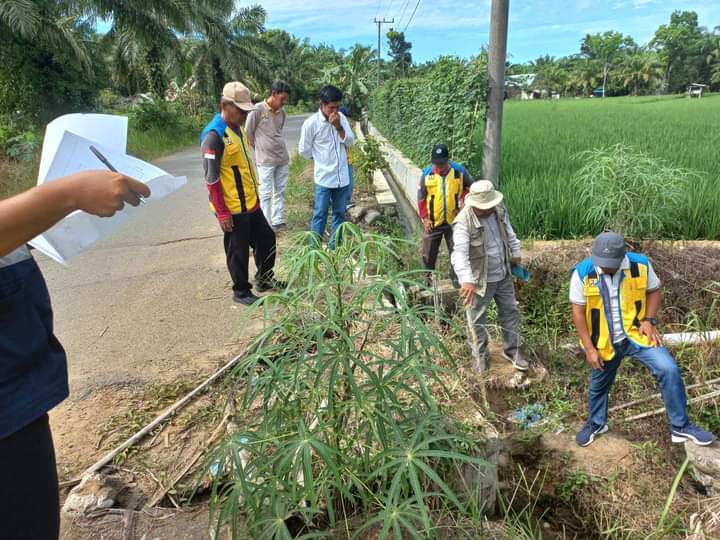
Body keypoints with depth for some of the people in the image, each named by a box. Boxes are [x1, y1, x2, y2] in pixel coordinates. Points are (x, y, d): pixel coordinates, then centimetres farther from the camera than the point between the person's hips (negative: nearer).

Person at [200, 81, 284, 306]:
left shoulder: (237, 128, 9)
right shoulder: (214, 135, -20)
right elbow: (211, 179, -20)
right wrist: (222, 213, -19)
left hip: (250, 203, 9)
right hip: (232, 209, -9)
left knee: (266, 238, 18)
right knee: (238, 251, 6)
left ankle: (264, 280, 37)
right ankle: (241, 291, 24)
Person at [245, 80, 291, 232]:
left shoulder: (281, 112, 5)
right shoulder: (257, 110, -13)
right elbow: (248, 134, -5)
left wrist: (276, 146, 14)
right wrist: (261, 149, 3)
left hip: (282, 158, 6)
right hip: (265, 160, -6)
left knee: (280, 192, 12)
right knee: (266, 194, 0)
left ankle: (278, 222, 22)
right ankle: (266, 225, 8)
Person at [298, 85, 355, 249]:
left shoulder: (341, 118, 0)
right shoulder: (311, 123, -13)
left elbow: (350, 142, -1)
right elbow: (304, 150, -5)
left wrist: (339, 127, -15)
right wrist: (321, 160, 6)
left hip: (343, 176, 5)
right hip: (324, 178, -5)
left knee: (340, 214, 13)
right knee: (320, 215, 2)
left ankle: (334, 247, 25)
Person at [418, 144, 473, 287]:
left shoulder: (460, 171, -7)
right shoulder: (426, 174, -7)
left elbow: (470, 188, 10)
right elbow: (421, 198, -1)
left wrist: (463, 198, -8)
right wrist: (425, 218, -4)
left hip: (454, 220, 0)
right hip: (433, 222, 0)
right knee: (429, 252, 10)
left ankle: (455, 276, 30)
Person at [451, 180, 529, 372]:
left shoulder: (499, 210, -7)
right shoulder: (464, 223, -29)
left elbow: (508, 231, 14)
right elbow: (460, 253, -41)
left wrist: (515, 253, 18)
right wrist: (467, 281, -53)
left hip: (503, 275, 6)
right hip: (479, 280, -6)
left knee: (510, 312, 18)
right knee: (476, 320, 9)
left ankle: (512, 350, 38)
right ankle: (480, 356, 30)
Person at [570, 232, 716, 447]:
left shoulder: (641, 265, -14)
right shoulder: (582, 273, -18)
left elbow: (654, 291, 3)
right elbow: (578, 311, -11)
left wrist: (649, 320, -13)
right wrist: (589, 348, -13)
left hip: (636, 334, 0)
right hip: (603, 342, 0)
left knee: (669, 370, -15)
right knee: (598, 386, 16)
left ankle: (681, 427, 4)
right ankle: (596, 423, 44)